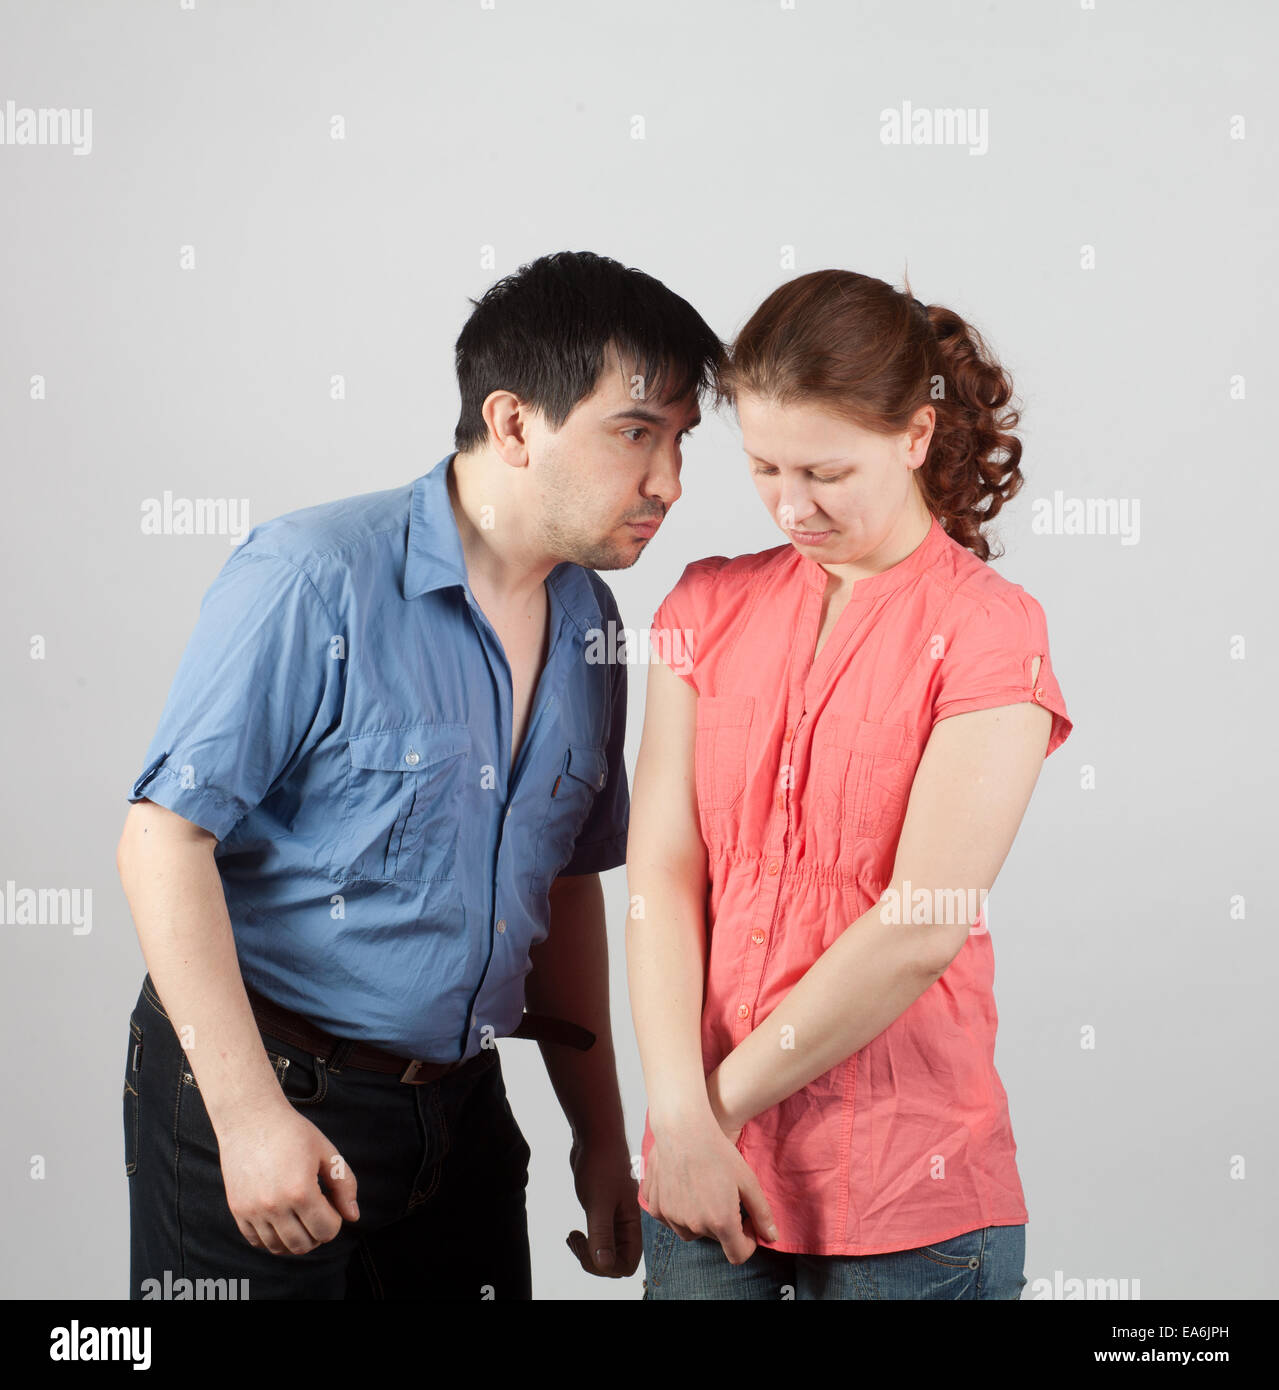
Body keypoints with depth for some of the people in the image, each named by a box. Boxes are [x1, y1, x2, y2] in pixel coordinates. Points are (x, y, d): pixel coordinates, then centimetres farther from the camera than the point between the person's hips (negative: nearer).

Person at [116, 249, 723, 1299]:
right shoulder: (313, 581, -16)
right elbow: (165, 838, -17)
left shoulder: (589, 621, 5)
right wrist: (250, 1113, -20)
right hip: (257, 1095, -6)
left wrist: (600, 1137, 13)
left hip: (460, 1111, 6)